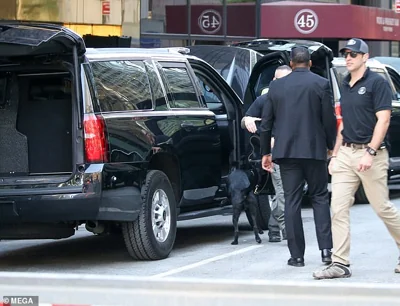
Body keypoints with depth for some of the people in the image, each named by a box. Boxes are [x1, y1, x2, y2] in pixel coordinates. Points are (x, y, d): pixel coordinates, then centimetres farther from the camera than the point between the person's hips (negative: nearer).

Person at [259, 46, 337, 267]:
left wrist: (265, 152, 16)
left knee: (292, 201, 4)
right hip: (314, 150, -1)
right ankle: (326, 249, -2)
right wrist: (332, 146, 10)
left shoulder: (277, 86, 5)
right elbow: (329, 120, -4)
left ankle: (297, 255, 2)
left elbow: (266, 123, 7)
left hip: (286, 150, 1)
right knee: (320, 198, 9)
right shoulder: (321, 84, -3)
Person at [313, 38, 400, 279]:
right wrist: (335, 154, 16)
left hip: (370, 153, -7)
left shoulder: (377, 83, -7)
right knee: (339, 208, -3)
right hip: (346, 153, 7)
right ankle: (340, 264, -4)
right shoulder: (345, 86, 15)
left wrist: (370, 152, -21)